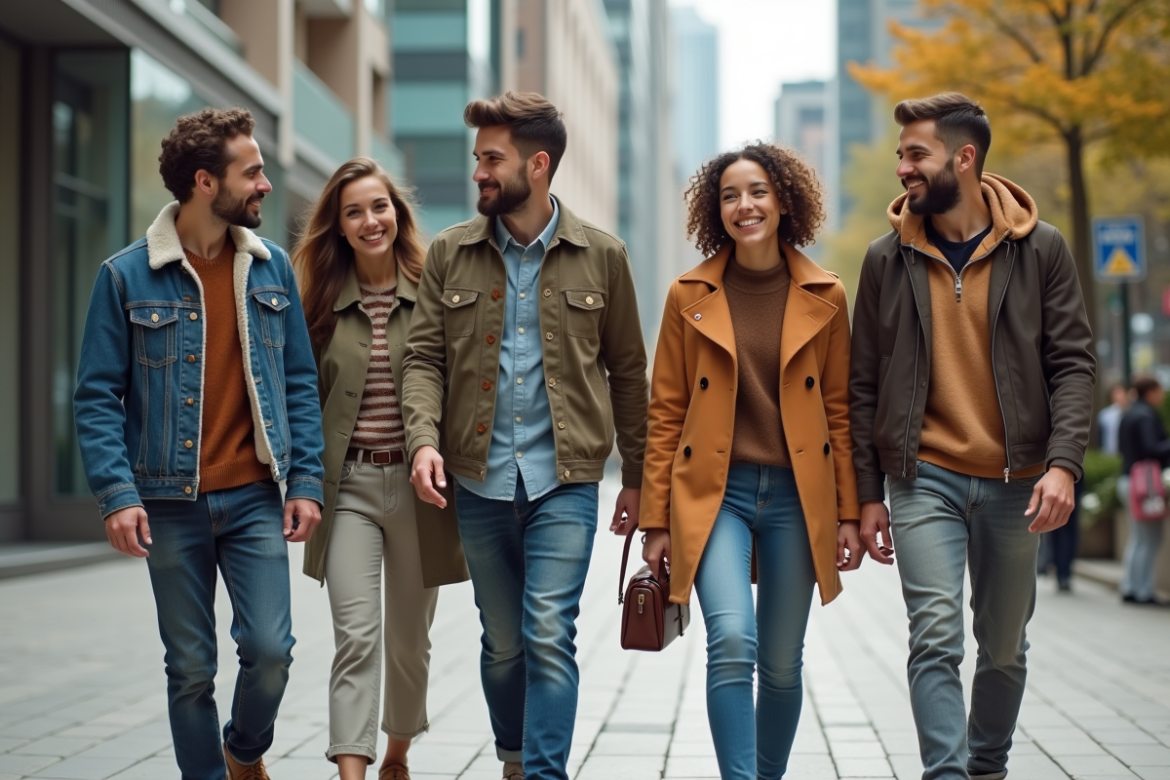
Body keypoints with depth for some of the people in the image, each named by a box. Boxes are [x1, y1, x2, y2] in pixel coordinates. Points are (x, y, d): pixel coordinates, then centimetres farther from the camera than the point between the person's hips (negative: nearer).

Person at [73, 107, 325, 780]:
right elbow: (98, 396, -4)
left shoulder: (272, 267, 6)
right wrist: (117, 492, -15)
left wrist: (306, 481, 0)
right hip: (171, 502, -2)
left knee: (270, 648, -6)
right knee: (191, 668, 5)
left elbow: (300, 383, 9)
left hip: (255, 497, 2)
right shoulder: (127, 276, -3)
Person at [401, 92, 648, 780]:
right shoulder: (450, 253, 6)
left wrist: (636, 476, 6)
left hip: (565, 481, -2)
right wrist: (424, 438, -14)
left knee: (549, 638, -12)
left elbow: (627, 371, 6)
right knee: (503, 644, 13)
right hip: (481, 482, 3)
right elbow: (425, 357, 3)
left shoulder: (601, 256, 1)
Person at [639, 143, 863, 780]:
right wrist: (656, 520, 1)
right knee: (732, 643, -20)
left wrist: (848, 512, 4)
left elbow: (839, 410, 8)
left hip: (796, 495, 1)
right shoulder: (689, 296, 3)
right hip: (714, 492, -1)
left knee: (781, 663, 7)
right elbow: (666, 413, 5)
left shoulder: (824, 297, 4)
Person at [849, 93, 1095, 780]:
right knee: (937, 637, -13)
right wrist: (868, 493, 4)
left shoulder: (1040, 248, 0)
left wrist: (1063, 462, -16)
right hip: (924, 477, 0)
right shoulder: (888, 259, 3)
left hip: (1014, 483, 0)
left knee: (1004, 649, 12)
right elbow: (866, 384, 7)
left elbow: (1072, 363, -2)